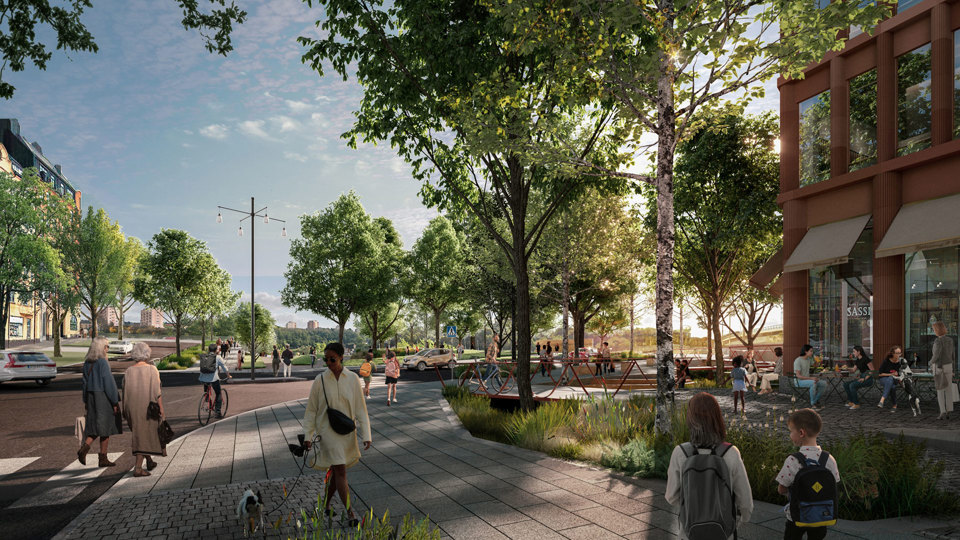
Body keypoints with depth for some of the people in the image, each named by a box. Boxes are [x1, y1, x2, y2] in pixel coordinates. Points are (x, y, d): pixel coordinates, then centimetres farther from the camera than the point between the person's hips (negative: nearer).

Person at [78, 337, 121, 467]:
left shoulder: (87, 363, 7)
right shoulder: (102, 362, -16)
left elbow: (84, 382, 12)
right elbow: (108, 382, -17)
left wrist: (85, 401, 19)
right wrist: (115, 401, -13)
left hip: (91, 397, 7)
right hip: (103, 397, -7)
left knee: (95, 426, 14)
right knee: (105, 427, 3)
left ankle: (84, 447, -10)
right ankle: (103, 459, 8)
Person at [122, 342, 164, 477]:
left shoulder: (128, 371, 0)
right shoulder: (152, 370, -10)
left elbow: (125, 393, 5)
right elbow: (157, 392, -12)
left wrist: (125, 411, 14)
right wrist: (161, 410, -8)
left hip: (133, 409, 4)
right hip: (148, 408, -4)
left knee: (138, 434, 19)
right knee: (145, 435, 4)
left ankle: (149, 461, 33)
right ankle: (138, 467, -5)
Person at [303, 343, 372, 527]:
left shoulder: (352, 379, -4)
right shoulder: (320, 380, -6)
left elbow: (360, 408, -2)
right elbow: (311, 410, 0)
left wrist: (366, 435, -7)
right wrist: (308, 436, -2)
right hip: (327, 431, -2)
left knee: (336, 470, 13)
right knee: (340, 470, -8)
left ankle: (326, 504, 33)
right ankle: (349, 512, -3)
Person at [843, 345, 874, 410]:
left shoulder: (866, 359, -15)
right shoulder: (857, 360, 11)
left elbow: (872, 370, -16)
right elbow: (854, 370, 16)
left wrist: (864, 379, -19)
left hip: (868, 378, -9)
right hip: (861, 377, 9)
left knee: (852, 385, -28)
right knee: (846, 384, -6)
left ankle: (856, 404, -16)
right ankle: (851, 402, -2)